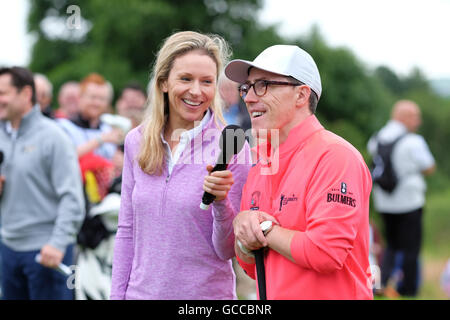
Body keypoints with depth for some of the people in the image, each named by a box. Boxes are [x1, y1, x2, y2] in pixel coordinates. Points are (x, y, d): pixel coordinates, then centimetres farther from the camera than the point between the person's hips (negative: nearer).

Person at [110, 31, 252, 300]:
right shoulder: (137, 142, 2)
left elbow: (227, 251, -9)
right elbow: (128, 230, 8)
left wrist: (220, 202, -24)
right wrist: (118, 294, 5)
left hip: (206, 292, -3)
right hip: (142, 291, 3)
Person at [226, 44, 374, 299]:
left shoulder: (334, 156, -14)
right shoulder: (260, 168, 9)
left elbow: (325, 252, -23)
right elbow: (251, 266, 13)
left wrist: (264, 229, -11)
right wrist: (244, 231, -6)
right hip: (270, 296, 6)